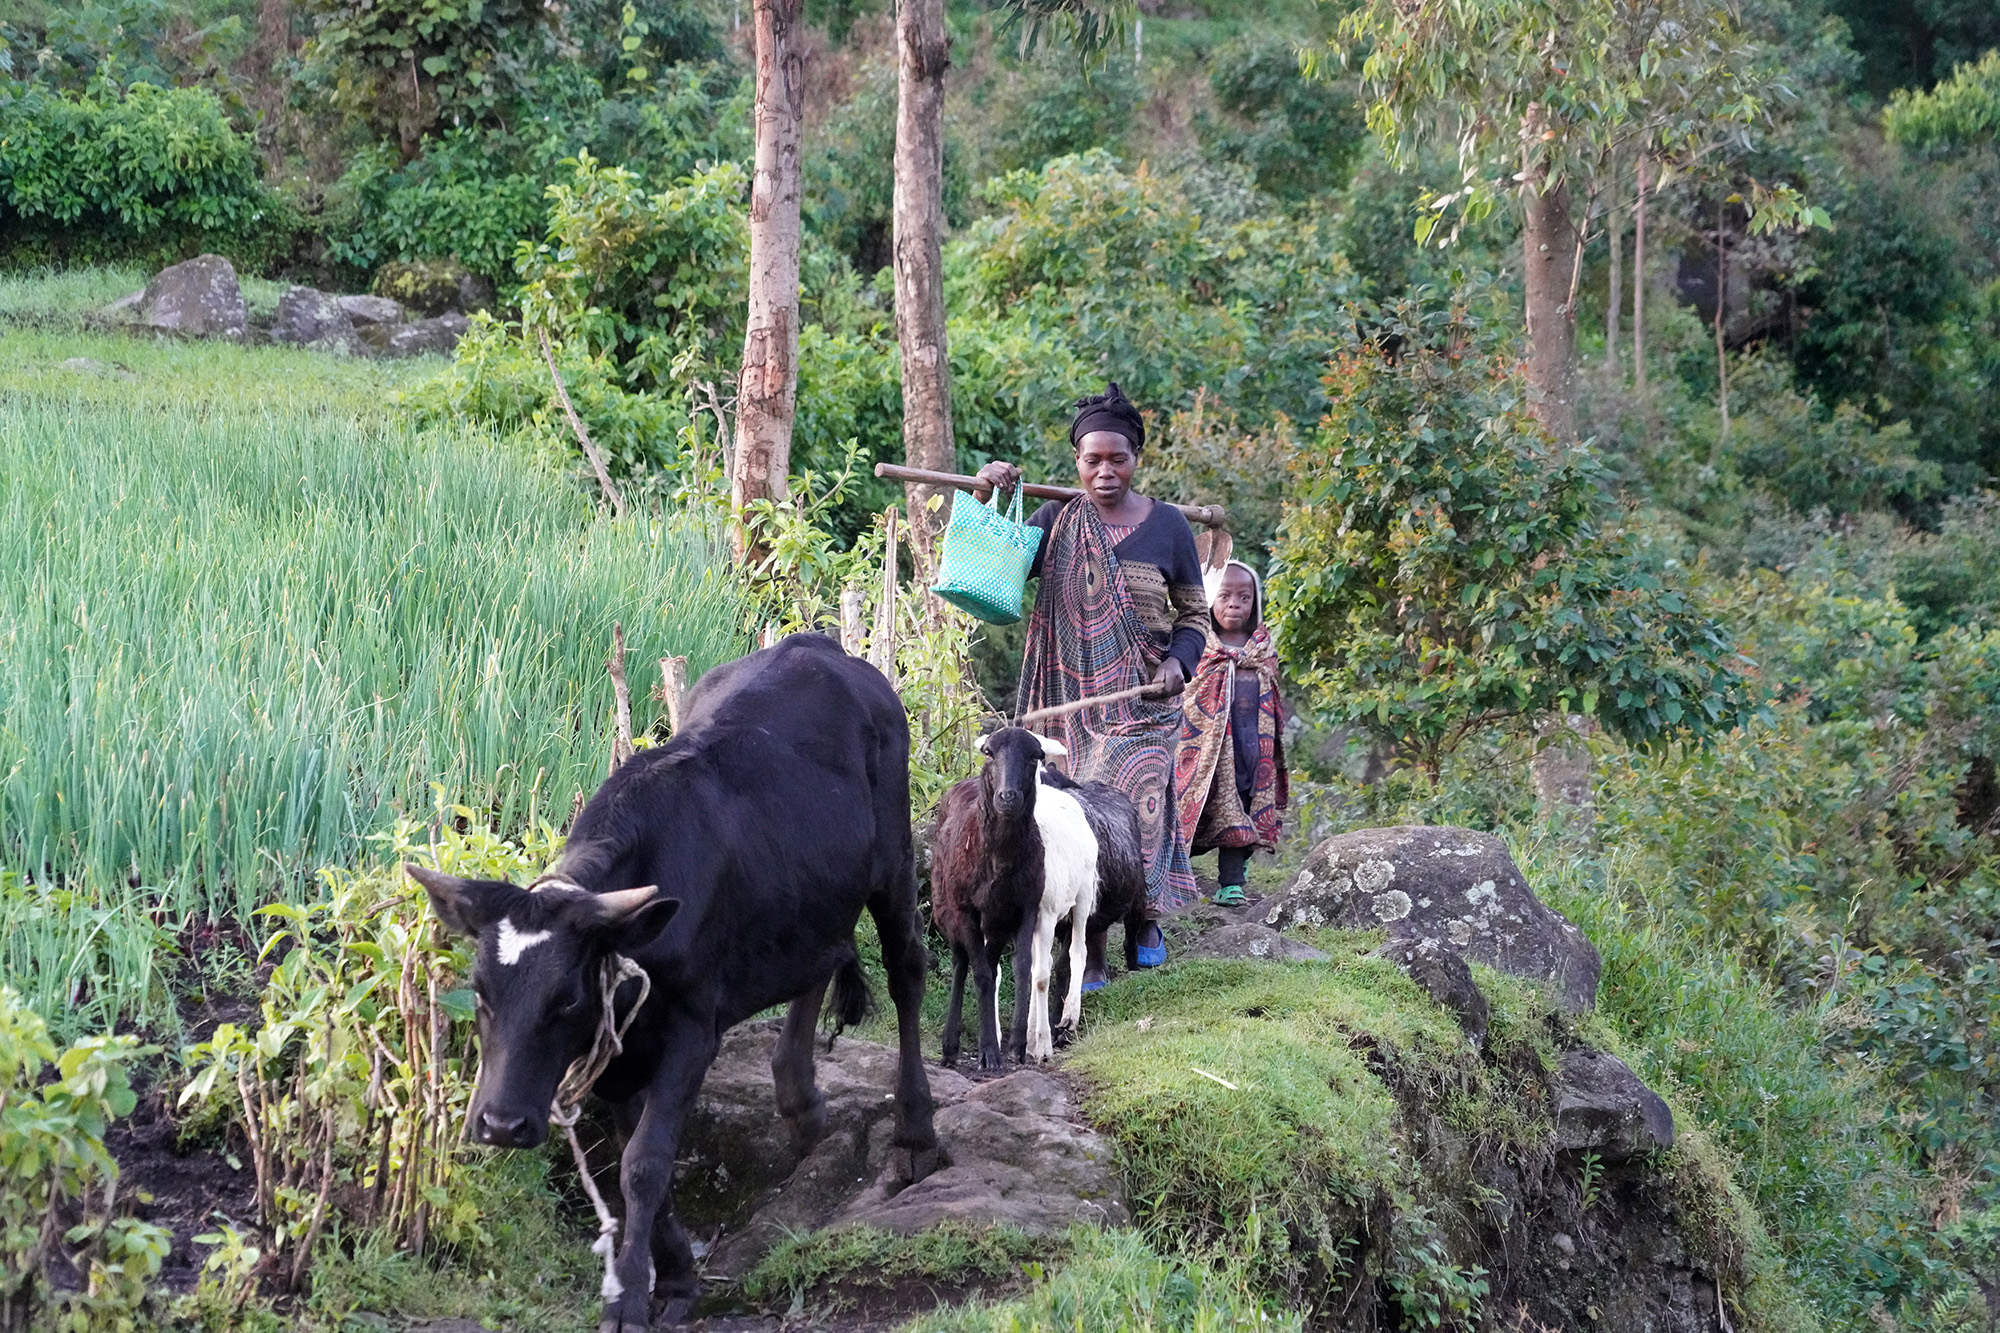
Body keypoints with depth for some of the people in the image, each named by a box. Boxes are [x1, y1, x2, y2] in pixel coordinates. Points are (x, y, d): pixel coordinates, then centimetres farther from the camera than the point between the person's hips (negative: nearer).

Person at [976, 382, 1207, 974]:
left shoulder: (1166, 524, 5)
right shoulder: (1057, 520, 7)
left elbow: (1194, 613, 11)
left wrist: (1179, 661, -8)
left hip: (1144, 697, -1)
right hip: (1071, 696, 1)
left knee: (1134, 806, -15)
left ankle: (1146, 917, 7)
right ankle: (1087, 951, -1)